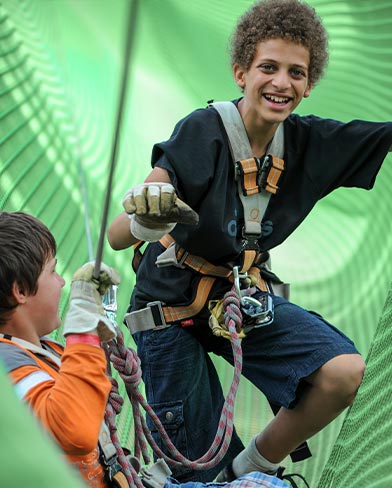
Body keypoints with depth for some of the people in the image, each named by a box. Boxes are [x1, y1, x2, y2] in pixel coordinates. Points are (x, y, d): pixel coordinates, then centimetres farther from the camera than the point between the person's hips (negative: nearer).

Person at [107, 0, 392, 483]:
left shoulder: (311, 143, -9)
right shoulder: (203, 133, -24)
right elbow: (116, 236, -29)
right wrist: (146, 224, -52)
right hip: (172, 305, -4)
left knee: (343, 371, -22)